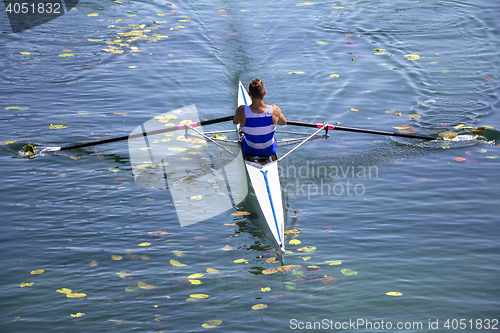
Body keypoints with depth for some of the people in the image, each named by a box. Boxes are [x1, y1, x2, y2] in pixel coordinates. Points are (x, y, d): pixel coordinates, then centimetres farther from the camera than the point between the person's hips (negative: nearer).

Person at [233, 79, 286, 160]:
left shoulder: (242, 111, -31)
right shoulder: (275, 109, -28)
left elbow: (235, 122, -7)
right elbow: (284, 122, -6)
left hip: (250, 150, -1)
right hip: (269, 150, 1)